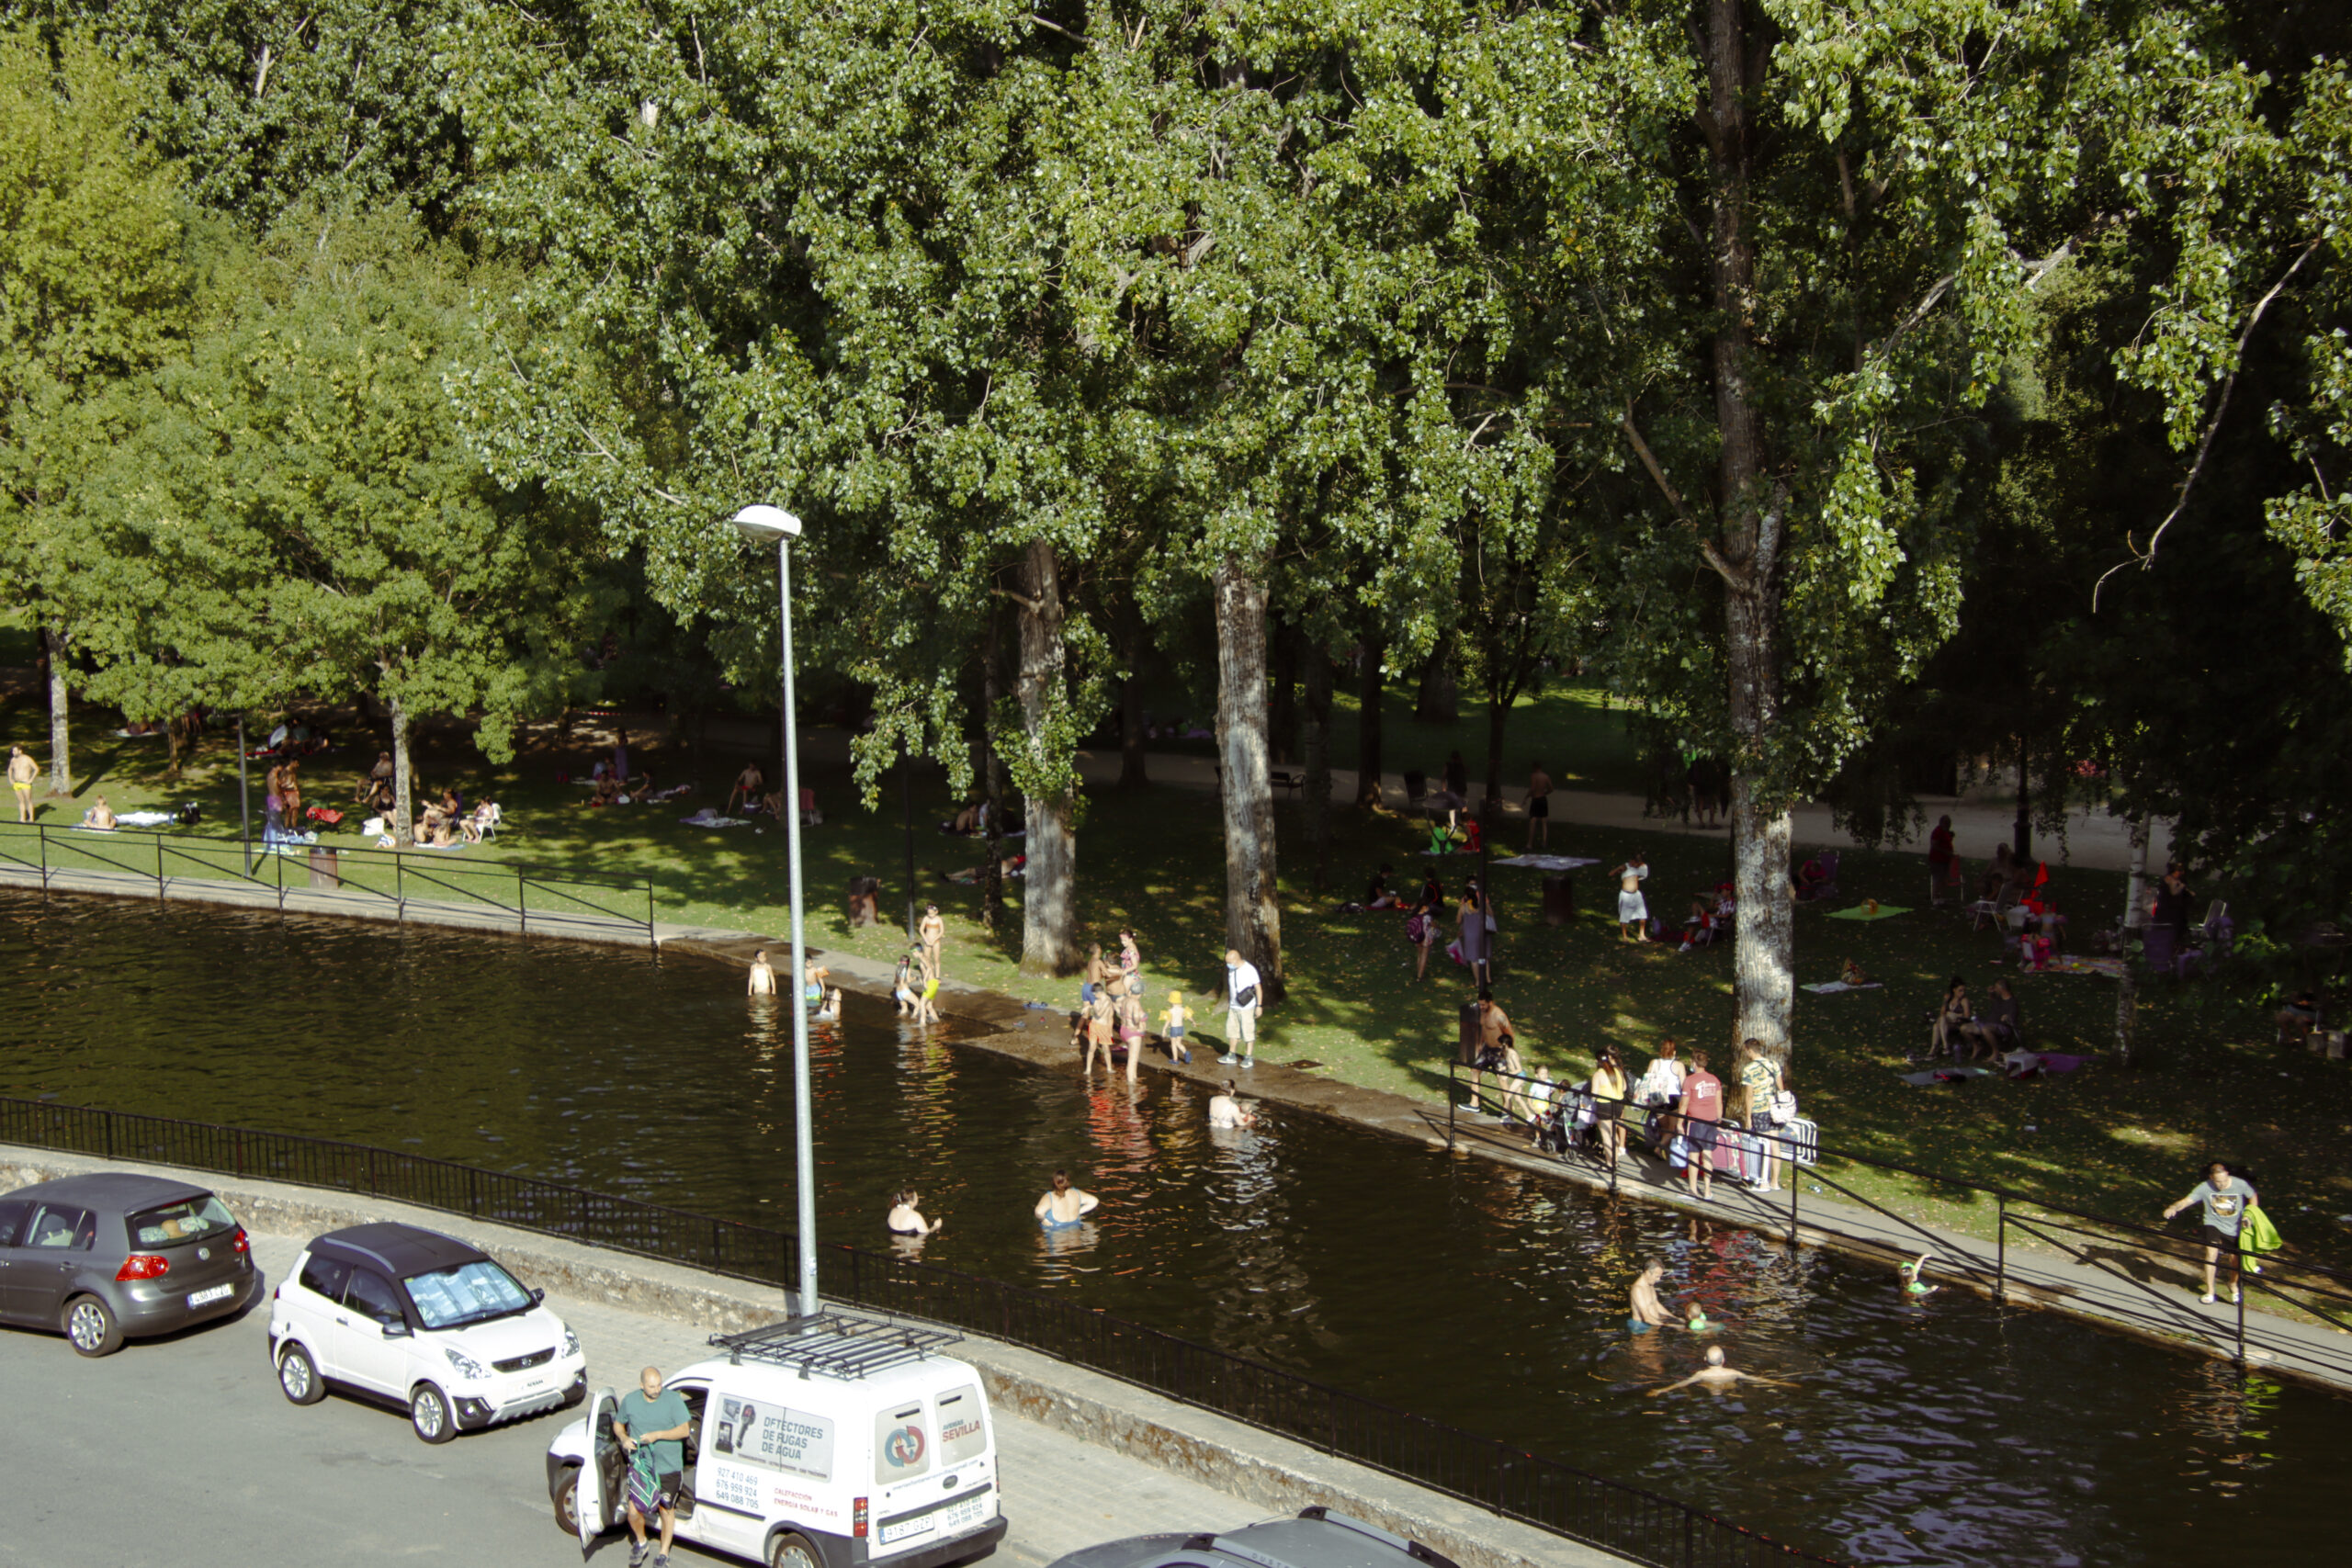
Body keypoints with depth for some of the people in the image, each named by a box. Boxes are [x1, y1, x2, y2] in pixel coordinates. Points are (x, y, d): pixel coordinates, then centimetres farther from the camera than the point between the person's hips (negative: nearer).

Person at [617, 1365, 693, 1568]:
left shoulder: (673, 1400, -12)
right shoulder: (629, 1400, -2)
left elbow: (684, 1430, -14)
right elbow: (618, 1423, 12)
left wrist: (657, 1435, -25)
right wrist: (624, 1438, -9)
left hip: (668, 1468, -2)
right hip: (639, 1465, 2)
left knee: (666, 1510, 10)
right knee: (634, 1510, -3)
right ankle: (640, 1542, 29)